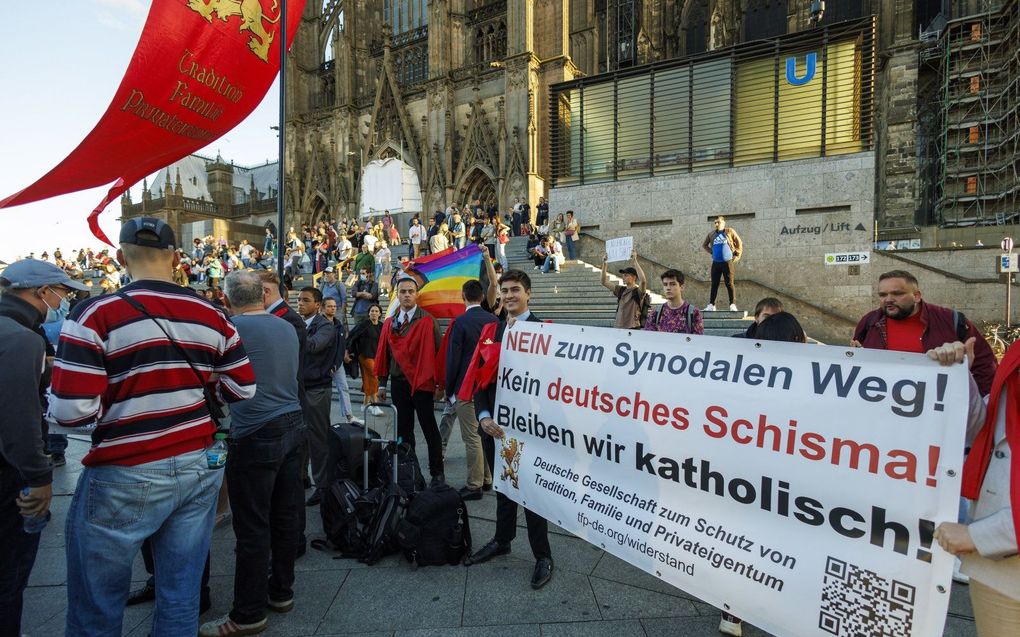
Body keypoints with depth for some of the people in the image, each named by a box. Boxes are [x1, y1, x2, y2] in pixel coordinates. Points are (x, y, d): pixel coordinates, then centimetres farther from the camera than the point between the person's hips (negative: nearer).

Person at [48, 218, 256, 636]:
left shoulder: (95, 315, -12)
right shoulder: (212, 317, 2)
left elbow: (72, 412, -16)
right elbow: (243, 389, 6)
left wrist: (57, 390, 5)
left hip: (127, 477, -4)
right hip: (200, 468, 5)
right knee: (181, 598, 17)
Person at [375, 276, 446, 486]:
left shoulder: (428, 321, -6)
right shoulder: (389, 324, 8)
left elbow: (438, 352, -7)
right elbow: (383, 354, 11)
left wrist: (440, 384, -8)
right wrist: (382, 383, 9)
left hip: (422, 384, -4)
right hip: (398, 384, 5)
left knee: (430, 430, 2)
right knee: (403, 430, 12)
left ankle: (437, 473, 12)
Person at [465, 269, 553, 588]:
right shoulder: (492, 331, 7)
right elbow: (479, 378, 5)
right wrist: (484, 417, -8)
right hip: (494, 424, 5)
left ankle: (543, 556, 21)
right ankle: (502, 540, 39)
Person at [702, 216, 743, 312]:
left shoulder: (730, 231, 1)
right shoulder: (711, 234, 9)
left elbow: (739, 243, 4)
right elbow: (704, 245, 21)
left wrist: (737, 255, 0)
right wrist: (712, 252, 11)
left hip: (728, 262, -3)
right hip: (716, 263, 3)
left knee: (729, 284, -5)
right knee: (714, 284, 5)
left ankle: (733, 305, -4)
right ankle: (711, 305, 8)